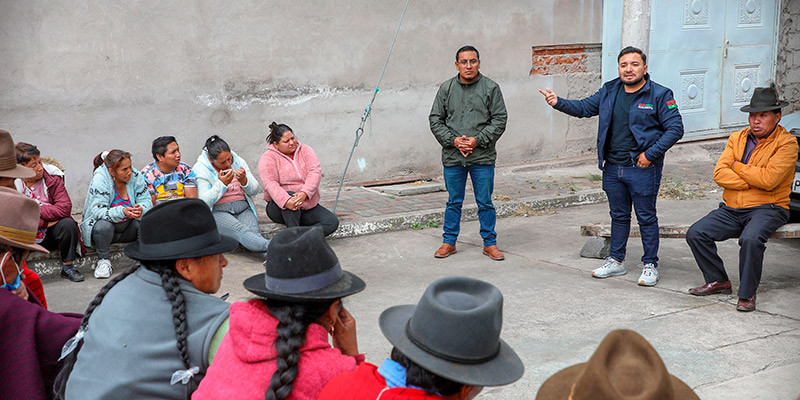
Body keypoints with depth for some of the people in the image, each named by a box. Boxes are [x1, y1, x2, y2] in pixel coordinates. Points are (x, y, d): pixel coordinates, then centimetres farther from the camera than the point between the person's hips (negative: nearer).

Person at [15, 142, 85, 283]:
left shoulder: (52, 178, -5)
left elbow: (65, 208, -16)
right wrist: (44, 223, -19)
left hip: (50, 236, 1)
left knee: (68, 223, -29)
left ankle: (67, 267, -10)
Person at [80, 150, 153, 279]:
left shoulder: (135, 176, -9)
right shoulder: (100, 179, -21)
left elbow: (146, 201, -9)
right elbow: (97, 211, -29)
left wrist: (141, 209, -35)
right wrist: (122, 211, -46)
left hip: (128, 228, 3)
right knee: (103, 226, -37)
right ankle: (103, 260, -12)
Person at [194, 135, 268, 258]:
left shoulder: (238, 161, 12)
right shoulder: (200, 169, 0)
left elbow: (254, 191, 11)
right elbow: (204, 202, -9)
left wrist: (244, 180, -10)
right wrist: (221, 184, -18)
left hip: (243, 207, 4)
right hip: (218, 212, -4)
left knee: (253, 231, -30)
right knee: (239, 229, -36)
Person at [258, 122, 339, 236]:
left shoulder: (305, 151, 6)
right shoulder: (268, 158, -4)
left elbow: (315, 172, -10)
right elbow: (270, 184, -20)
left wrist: (304, 193, -30)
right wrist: (286, 201, -40)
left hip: (308, 206, 4)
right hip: (281, 207, -4)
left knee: (332, 221, -18)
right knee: (290, 195, -37)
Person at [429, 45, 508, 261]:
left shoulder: (491, 88, 1)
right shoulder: (446, 88, 6)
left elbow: (500, 120, -1)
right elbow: (435, 119, 6)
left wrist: (478, 140, -12)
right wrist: (453, 140, -8)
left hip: (483, 157, -1)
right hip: (452, 156, 2)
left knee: (485, 202, 5)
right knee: (454, 202, 11)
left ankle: (490, 243, 18)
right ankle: (449, 242, 22)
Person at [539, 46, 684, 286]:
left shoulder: (660, 95, -8)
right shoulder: (609, 92, 8)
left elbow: (675, 129, -10)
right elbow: (584, 108, 13)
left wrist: (650, 154, -16)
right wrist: (558, 103, -4)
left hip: (642, 169, -5)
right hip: (613, 167, 5)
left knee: (646, 217, 3)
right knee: (618, 215, 16)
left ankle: (650, 265, 15)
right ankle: (616, 261, 28)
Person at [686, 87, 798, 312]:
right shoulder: (737, 138, 12)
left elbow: (769, 179, -20)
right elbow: (719, 174, -1)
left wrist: (738, 167, -6)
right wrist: (754, 180, -12)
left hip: (767, 209, -6)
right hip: (731, 209, 6)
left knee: (750, 239, -35)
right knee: (695, 233, -11)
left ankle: (747, 294, -16)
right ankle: (718, 281, 8)